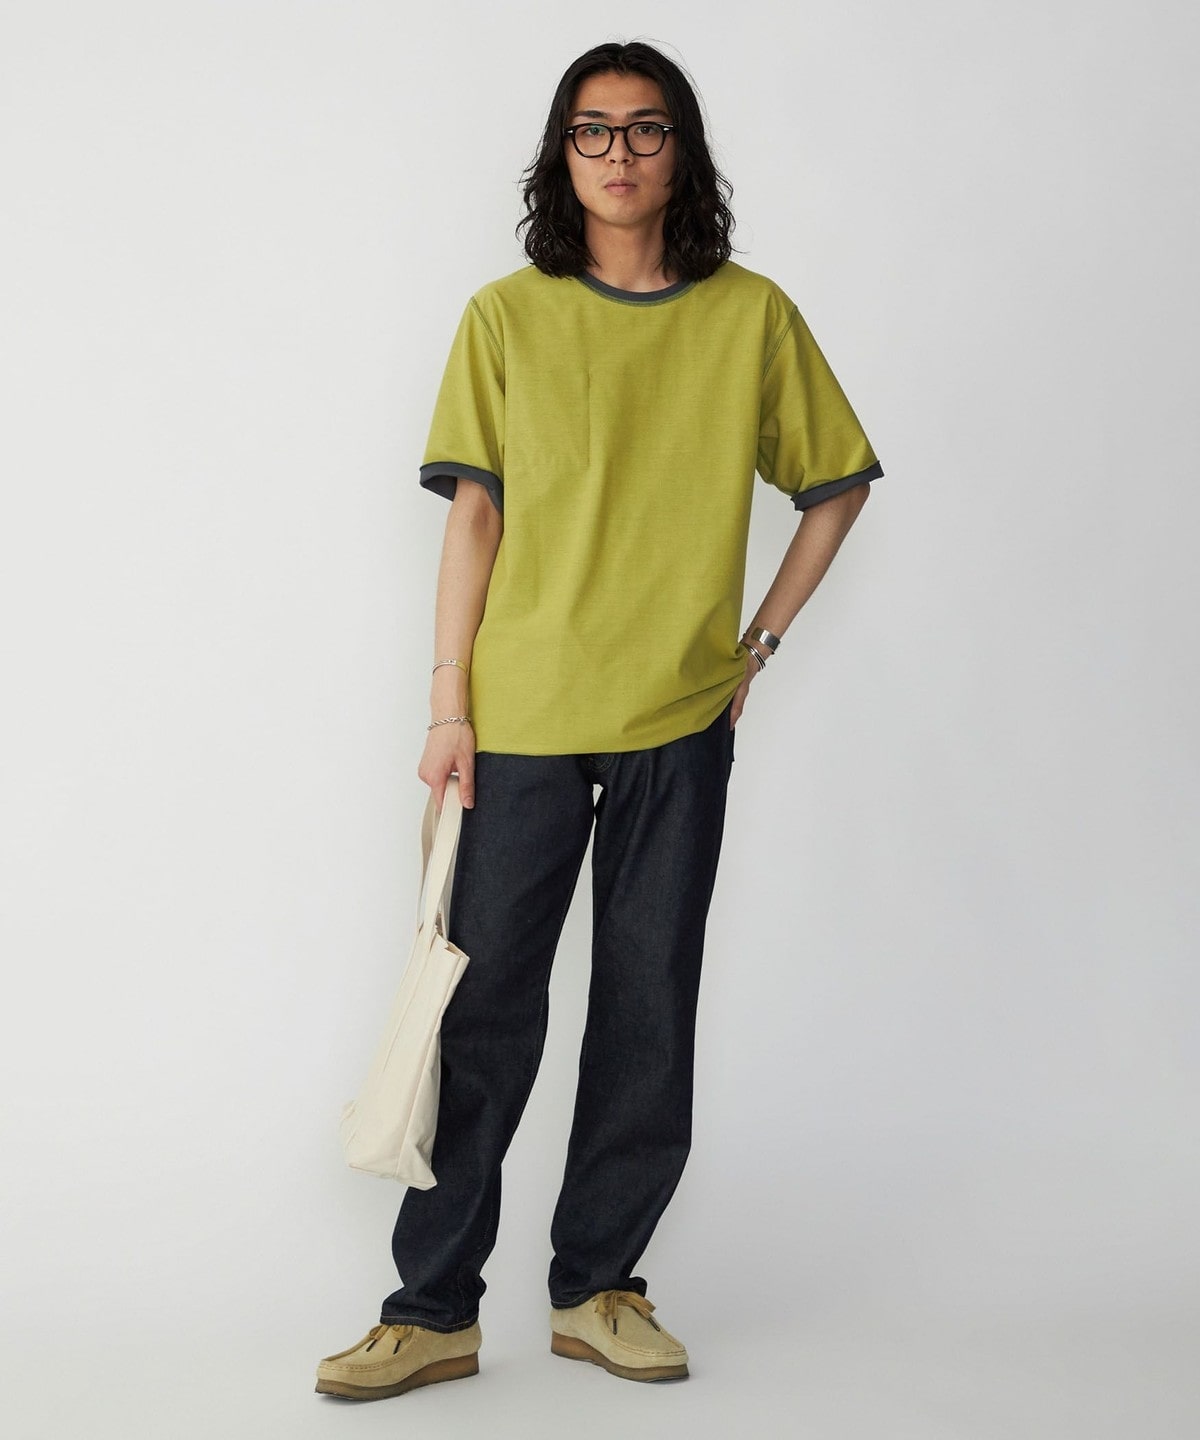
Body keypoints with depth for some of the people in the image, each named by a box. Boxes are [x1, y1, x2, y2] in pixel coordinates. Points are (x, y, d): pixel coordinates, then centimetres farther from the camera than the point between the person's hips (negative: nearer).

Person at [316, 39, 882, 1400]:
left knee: (649, 1016, 7)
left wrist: (759, 638, 7)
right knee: (485, 1010, 3)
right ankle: (434, 1308, 14)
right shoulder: (506, 317, 1)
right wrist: (449, 708, -3)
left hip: (681, 724, 1)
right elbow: (473, 517, 1)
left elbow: (838, 484, 14)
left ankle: (598, 1286, 22)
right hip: (522, 717, -1)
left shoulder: (753, 316, 3)